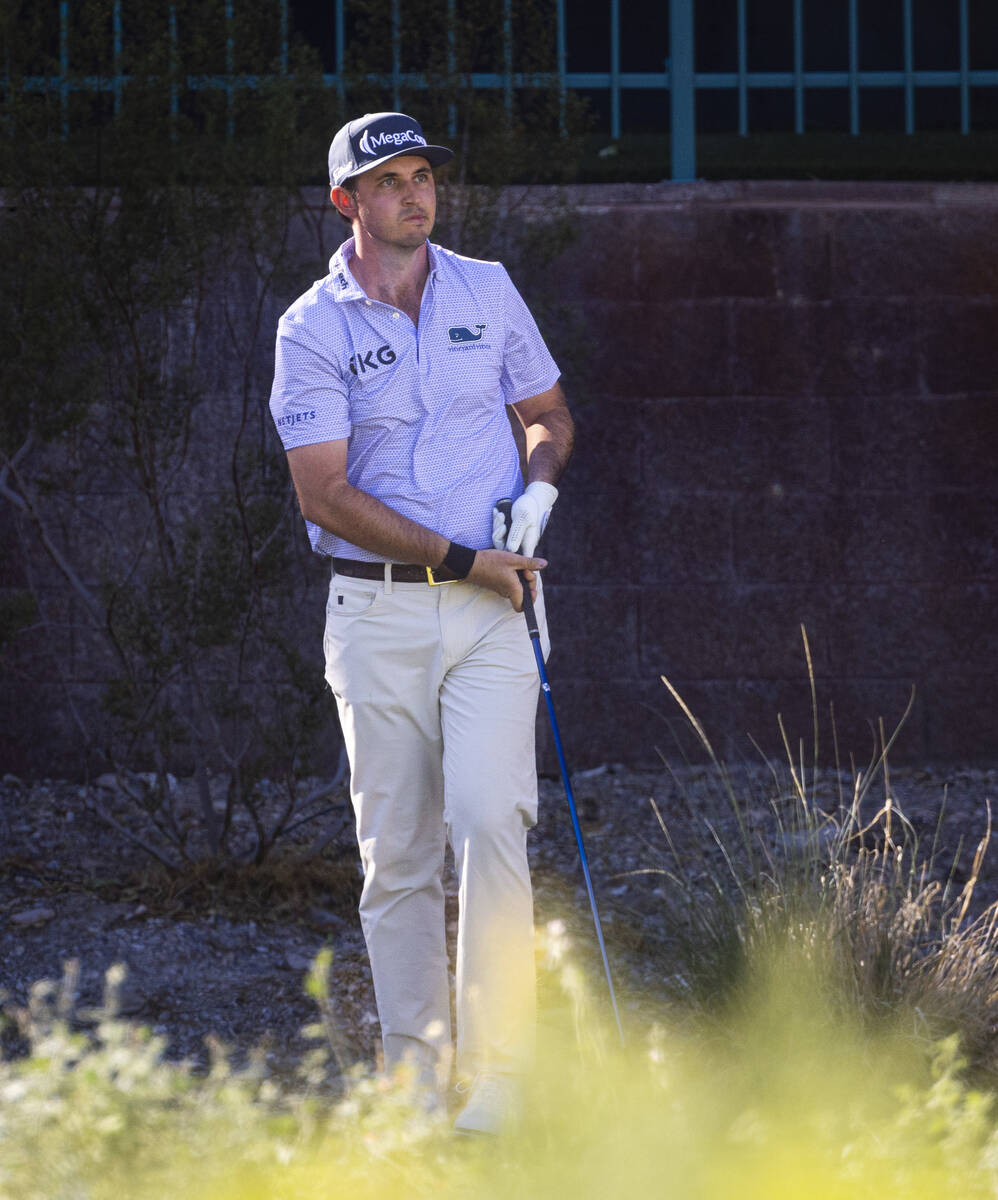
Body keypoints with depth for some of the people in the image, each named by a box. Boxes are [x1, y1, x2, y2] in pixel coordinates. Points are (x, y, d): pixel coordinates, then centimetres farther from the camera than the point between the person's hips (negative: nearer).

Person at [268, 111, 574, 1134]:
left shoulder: (488, 291, 8)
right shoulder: (313, 329, -2)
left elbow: (548, 413, 20)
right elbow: (325, 493, -9)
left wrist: (539, 488, -3)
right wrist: (462, 560, -13)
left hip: (490, 610, 1)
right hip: (376, 615, -1)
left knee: (488, 820, -15)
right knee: (396, 854, 2)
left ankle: (494, 1078, -15)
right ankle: (414, 1079, 10)